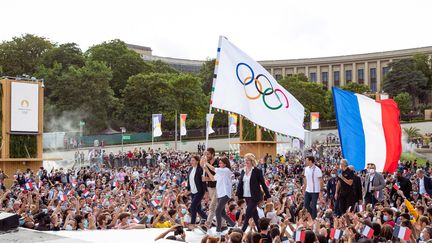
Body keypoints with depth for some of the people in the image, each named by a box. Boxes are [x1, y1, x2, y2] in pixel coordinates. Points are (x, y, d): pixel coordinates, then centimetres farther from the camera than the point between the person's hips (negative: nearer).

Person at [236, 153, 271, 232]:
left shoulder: (257, 171, -8)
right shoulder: (243, 171, 8)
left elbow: (263, 184, -6)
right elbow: (240, 183, 12)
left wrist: (268, 196, -4)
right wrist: (237, 195, 5)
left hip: (254, 197, -6)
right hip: (246, 196, 6)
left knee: (248, 214, -10)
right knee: (254, 214, 13)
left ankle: (242, 231, -9)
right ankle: (260, 230, 23)